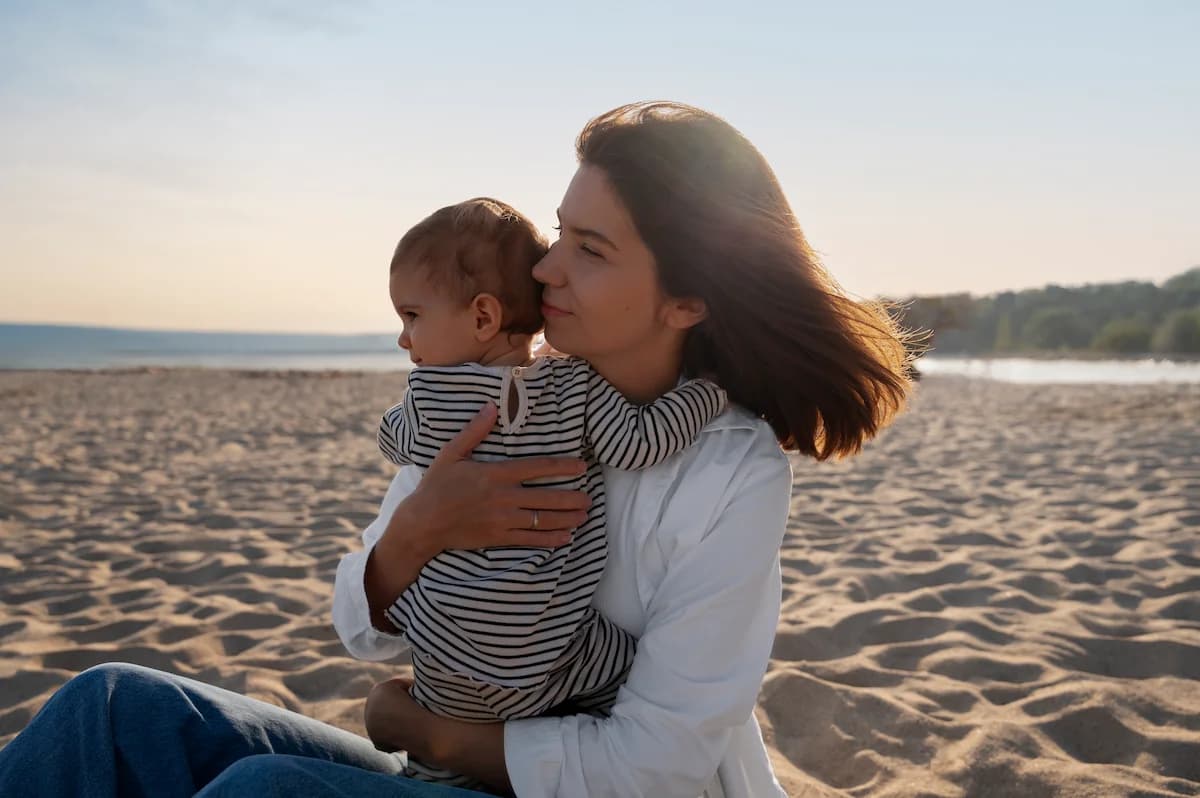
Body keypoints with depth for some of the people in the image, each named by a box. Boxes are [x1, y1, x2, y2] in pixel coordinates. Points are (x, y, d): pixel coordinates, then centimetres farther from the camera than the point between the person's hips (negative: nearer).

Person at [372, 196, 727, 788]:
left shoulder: (426, 395, -5)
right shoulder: (576, 387, -7)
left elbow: (393, 441, 14)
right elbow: (639, 443, -13)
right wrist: (714, 390, -1)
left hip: (447, 661, 2)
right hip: (551, 651, -1)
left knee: (439, 767, 23)